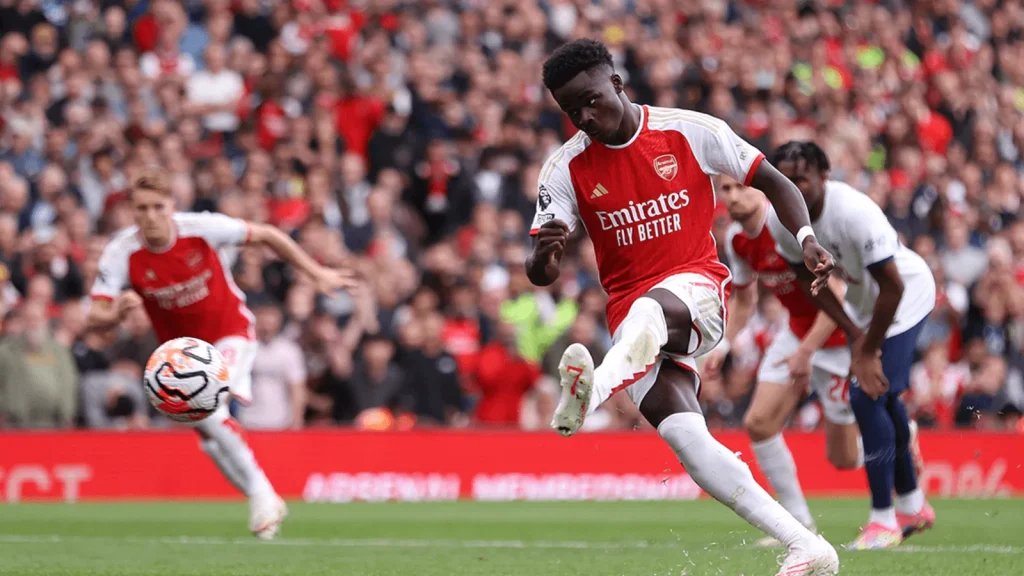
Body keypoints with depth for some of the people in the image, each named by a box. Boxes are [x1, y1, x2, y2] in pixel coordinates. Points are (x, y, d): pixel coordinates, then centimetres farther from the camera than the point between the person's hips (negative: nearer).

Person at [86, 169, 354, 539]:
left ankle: (260, 492, -12)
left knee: (206, 410, -27)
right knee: (206, 429, 4)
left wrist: (317, 273, -4)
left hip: (230, 332, -4)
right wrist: (116, 313, -46)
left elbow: (267, 235, -8)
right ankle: (267, 506, 23)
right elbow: (94, 318, -22)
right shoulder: (122, 253, -20)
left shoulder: (202, 229, -24)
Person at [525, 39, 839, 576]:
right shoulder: (565, 169, 1)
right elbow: (540, 275, -3)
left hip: (697, 288, -2)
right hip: (631, 318, 2)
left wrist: (806, 239, -10)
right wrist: (543, 255, -28)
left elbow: (771, 180, 6)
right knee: (683, 433, -21)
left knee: (649, 311, -40)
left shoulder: (690, 131, -3)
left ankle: (590, 393, -69)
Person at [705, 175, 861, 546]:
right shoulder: (736, 239, -1)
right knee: (759, 422, -7)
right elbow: (743, 298, 17)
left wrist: (806, 352, -29)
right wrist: (723, 345, 3)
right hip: (797, 331, 7)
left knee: (843, 458, 0)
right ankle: (799, 523, 6)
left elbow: (835, 294, -29)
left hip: (838, 336, -7)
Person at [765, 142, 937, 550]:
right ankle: (912, 507, 37)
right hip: (863, 304, 7)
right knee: (882, 397, 18)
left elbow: (893, 288, -30)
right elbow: (812, 282, -1)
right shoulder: (780, 221, -16)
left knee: (867, 397, -18)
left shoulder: (855, 213, -36)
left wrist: (869, 351, -22)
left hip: (907, 297, -7)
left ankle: (884, 519, -8)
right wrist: (855, 336, -9)